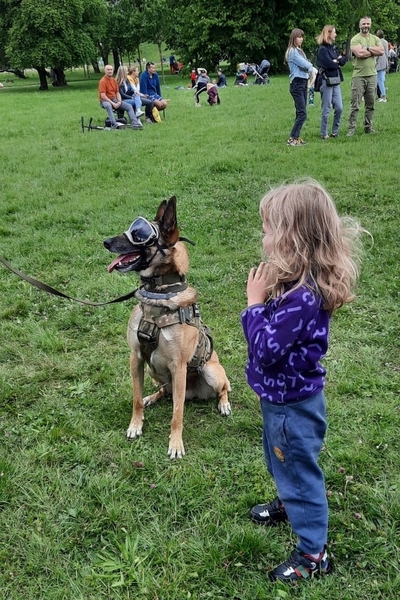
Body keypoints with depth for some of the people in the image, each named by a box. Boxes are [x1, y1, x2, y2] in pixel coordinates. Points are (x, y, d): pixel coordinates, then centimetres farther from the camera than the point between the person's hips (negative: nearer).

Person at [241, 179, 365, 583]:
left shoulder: (302, 297, -35)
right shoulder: (299, 283, -4)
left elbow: (264, 349, -30)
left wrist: (255, 302, -24)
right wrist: (265, 297, -6)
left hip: (292, 405, -9)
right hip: (282, 396, 10)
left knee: (298, 470, 8)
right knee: (281, 463, 31)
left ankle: (313, 552, 27)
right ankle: (290, 503, 57)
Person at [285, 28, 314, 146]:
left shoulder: (299, 51, 19)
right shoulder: (292, 51, -9)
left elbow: (307, 65, 14)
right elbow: (305, 64, -13)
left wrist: (310, 68, -6)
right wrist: (311, 67, 6)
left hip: (304, 83, 9)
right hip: (297, 83, -9)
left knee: (300, 113, 8)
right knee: (302, 113, -13)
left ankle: (296, 137, 11)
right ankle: (292, 139, -12)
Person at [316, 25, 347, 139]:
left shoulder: (333, 48, 16)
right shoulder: (322, 49, -8)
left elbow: (342, 62, 9)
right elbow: (330, 64, -18)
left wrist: (337, 60, -9)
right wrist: (338, 62, 0)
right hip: (326, 81, -8)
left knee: (339, 108, 5)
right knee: (326, 109, -3)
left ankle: (335, 132, 16)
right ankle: (324, 134, 5)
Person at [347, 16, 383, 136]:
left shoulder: (375, 39, 12)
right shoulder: (355, 39, -3)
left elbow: (381, 51, -4)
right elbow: (359, 53, -18)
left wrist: (367, 48, -10)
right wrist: (373, 51, -5)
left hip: (372, 75, 5)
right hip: (359, 75, -5)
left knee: (370, 104, 10)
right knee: (355, 104, -6)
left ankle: (368, 127, 19)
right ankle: (351, 128, -4)